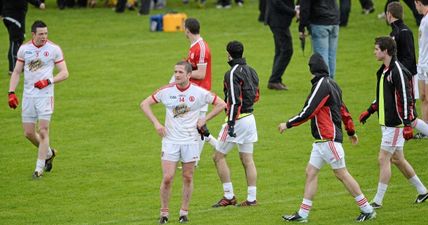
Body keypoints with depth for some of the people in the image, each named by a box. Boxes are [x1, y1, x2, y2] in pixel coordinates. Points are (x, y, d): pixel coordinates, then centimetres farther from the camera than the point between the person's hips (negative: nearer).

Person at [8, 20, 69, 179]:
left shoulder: (54, 49, -4)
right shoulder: (24, 49, 5)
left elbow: (64, 73, -1)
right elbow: (16, 72, 11)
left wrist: (48, 81, -16)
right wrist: (11, 93, 1)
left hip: (45, 95, -4)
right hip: (28, 95, 4)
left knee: (43, 131, -10)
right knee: (28, 133, 6)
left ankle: (39, 168, -3)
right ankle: (48, 153, 31)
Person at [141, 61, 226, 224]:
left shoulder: (199, 92, -6)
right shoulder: (166, 91, -5)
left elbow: (221, 104, 4)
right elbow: (144, 104, 4)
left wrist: (204, 120, -2)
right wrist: (156, 123, -7)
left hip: (190, 140, 0)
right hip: (170, 140, 0)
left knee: (188, 178, 5)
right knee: (167, 178, -6)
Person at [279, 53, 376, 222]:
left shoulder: (322, 85, -15)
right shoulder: (331, 84, 14)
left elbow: (308, 112, -19)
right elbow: (343, 109, 22)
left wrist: (288, 125, -10)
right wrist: (351, 132, 33)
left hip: (329, 139, -10)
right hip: (322, 140, 10)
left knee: (341, 174, -4)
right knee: (311, 172, 7)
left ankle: (367, 210, 1)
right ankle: (303, 214, 7)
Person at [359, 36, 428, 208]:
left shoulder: (398, 72, -19)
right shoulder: (383, 71, 11)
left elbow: (406, 98, -22)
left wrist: (407, 124, -25)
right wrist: (369, 111, 22)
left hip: (395, 124, -10)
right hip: (386, 122, 10)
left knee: (383, 159, -7)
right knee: (397, 159, 16)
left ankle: (378, 201, -3)